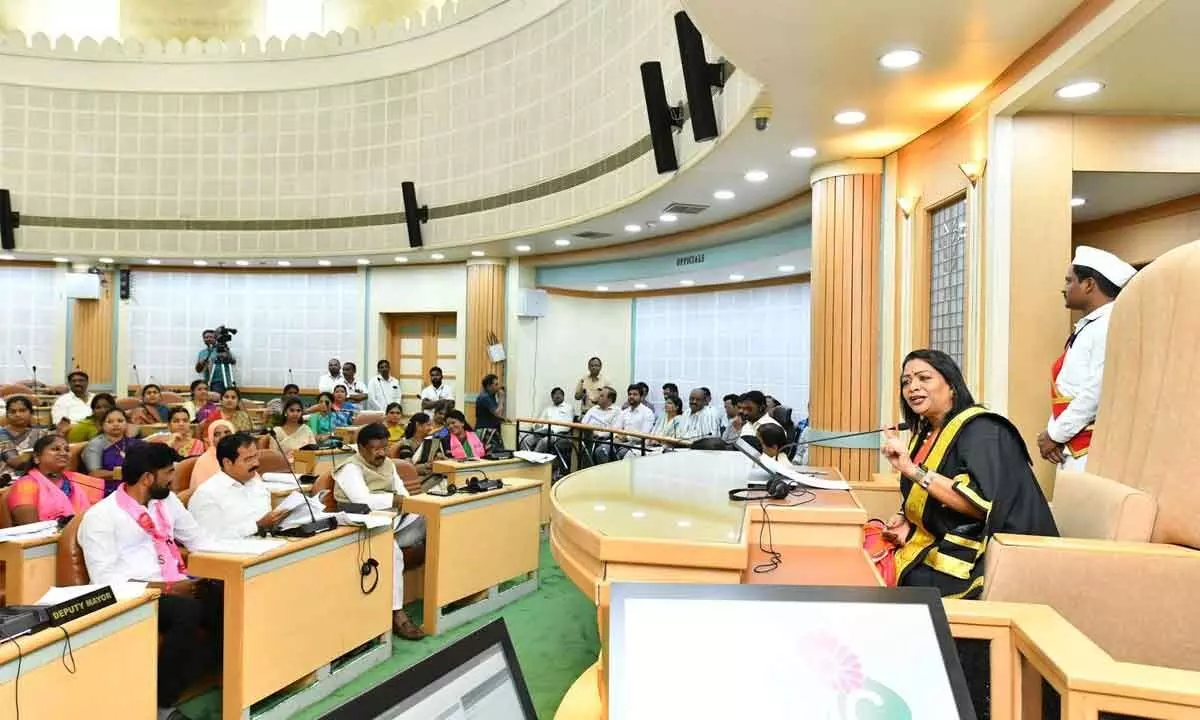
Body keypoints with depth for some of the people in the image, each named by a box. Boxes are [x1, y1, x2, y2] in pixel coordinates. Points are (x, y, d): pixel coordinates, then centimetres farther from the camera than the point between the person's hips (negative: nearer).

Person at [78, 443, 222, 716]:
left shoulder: (167, 500, 15)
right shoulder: (100, 516, -5)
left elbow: (200, 541, 19)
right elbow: (106, 581, -12)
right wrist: (167, 588, -19)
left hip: (179, 586, 6)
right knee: (188, 611, -35)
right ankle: (161, 700, -17)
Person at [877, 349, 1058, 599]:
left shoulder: (981, 430, -15)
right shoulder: (926, 433, 9)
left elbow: (982, 503, -28)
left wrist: (913, 470, -30)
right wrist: (905, 520, -2)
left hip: (978, 558, -8)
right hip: (939, 544, 8)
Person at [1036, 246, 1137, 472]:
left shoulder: (1110, 327, -14)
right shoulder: (1086, 328, 15)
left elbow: (1097, 392, -21)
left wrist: (1055, 434, -13)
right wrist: (1052, 432, 3)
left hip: (1093, 451, -9)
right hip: (1071, 448, 9)